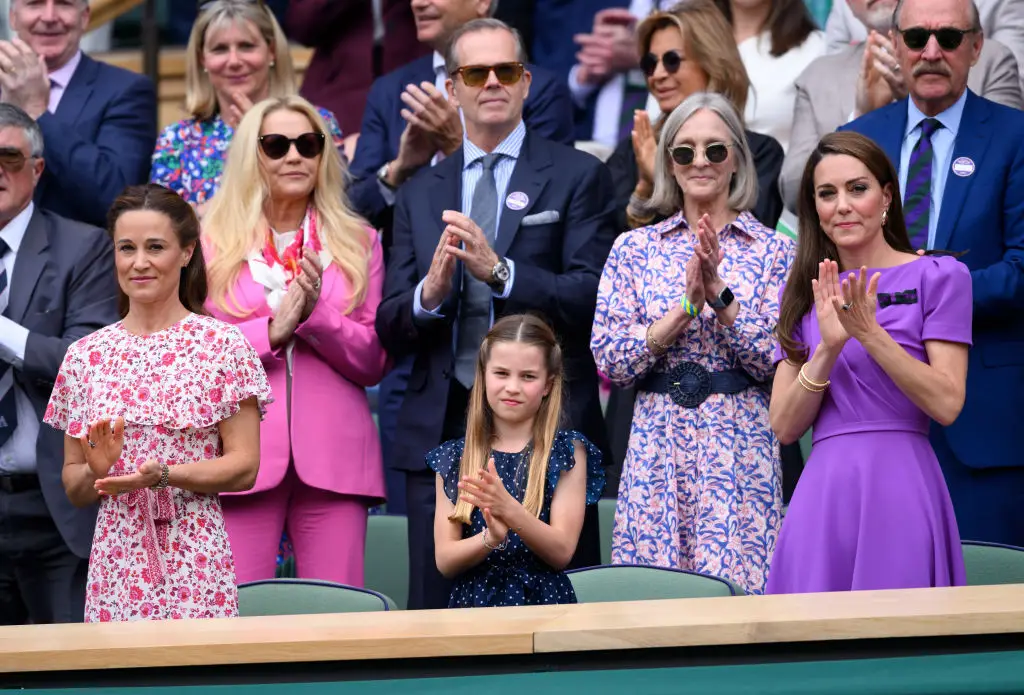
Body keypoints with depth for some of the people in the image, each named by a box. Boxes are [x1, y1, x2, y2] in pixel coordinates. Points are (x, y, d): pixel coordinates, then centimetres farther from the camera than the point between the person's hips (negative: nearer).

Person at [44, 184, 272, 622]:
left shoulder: (222, 345, 0)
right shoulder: (85, 355, 10)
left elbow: (244, 467, -3)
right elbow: (73, 489, 15)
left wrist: (163, 474, -17)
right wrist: (96, 470, -7)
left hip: (194, 561, -3)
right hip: (114, 564, 3)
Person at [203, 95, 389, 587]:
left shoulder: (357, 243, 12)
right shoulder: (213, 243, 8)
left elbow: (373, 362, 7)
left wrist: (315, 313, -9)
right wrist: (270, 330, -10)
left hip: (333, 456, 2)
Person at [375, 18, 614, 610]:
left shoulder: (577, 177, 4)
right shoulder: (420, 194, 15)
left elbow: (592, 296, -7)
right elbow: (391, 331, 10)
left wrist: (499, 271, -21)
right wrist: (430, 292, -12)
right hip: (441, 434, 3)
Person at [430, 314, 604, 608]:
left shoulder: (568, 451, 5)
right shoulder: (454, 458, 9)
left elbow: (562, 552, -3)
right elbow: (444, 561, 3)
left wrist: (510, 510, -19)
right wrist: (491, 537, -16)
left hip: (545, 604, -1)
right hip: (472, 604, 1)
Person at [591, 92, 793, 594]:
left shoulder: (773, 250, 5)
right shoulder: (635, 248, 8)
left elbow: (779, 362, -4)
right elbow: (609, 361, -1)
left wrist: (719, 293, -14)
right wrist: (686, 304, -11)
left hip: (742, 448, -1)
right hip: (657, 449, 1)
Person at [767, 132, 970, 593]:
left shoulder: (938, 277, 2)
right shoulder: (802, 292, 14)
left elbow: (946, 404, -7)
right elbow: (785, 426, 6)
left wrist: (869, 332, -15)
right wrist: (828, 346, -9)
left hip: (899, 489, -3)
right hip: (822, 494, 3)